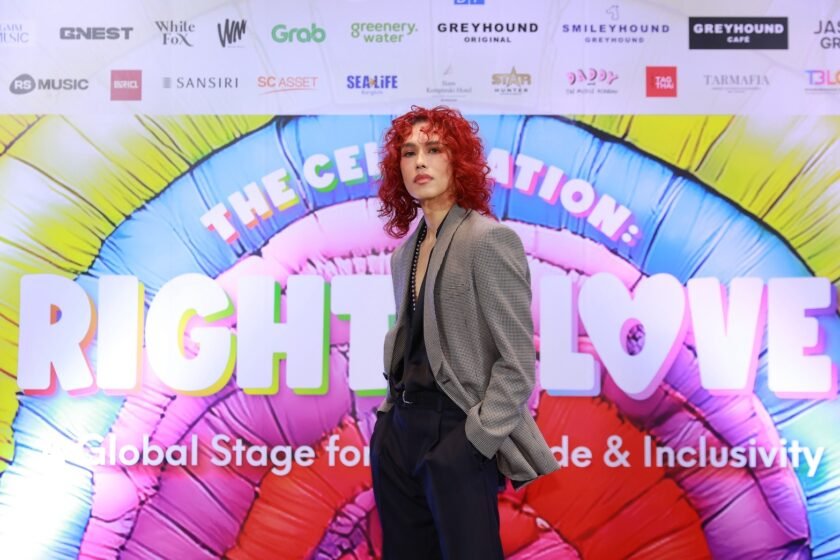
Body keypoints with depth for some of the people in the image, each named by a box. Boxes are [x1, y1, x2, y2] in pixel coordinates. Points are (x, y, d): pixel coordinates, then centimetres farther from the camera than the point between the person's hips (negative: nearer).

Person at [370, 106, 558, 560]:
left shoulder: (488, 239, -12)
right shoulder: (405, 251, 10)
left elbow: (517, 362, -14)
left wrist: (476, 440, -15)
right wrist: (394, 412, 7)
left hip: (456, 436, -7)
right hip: (397, 431, 7)